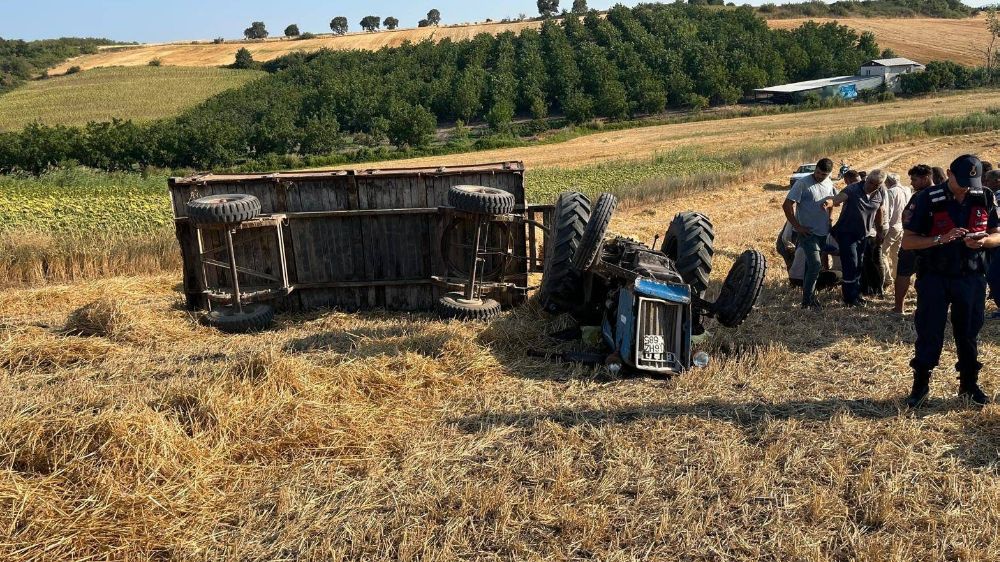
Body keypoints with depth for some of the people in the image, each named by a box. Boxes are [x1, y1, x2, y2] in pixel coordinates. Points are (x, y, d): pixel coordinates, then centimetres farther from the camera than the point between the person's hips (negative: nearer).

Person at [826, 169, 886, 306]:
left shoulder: (879, 195, 0)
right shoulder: (853, 190, -19)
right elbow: (838, 198, -37)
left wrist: (880, 230, 21)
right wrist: (830, 202, -60)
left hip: (863, 235, 6)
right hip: (847, 233, -6)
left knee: (858, 266, 16)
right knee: (851, 265, -8)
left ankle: (856, 294, 29)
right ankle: (851, 298, 1)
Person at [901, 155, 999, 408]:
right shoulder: (927, 200, -11)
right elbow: (907, 241, -11)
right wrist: (941, 239, -24)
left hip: (971, 279, 3)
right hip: (934, 279, -3)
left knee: (969, 334, 12)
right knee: (929, 334, 2)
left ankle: (969, 384, 26)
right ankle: (920, 386, 15)